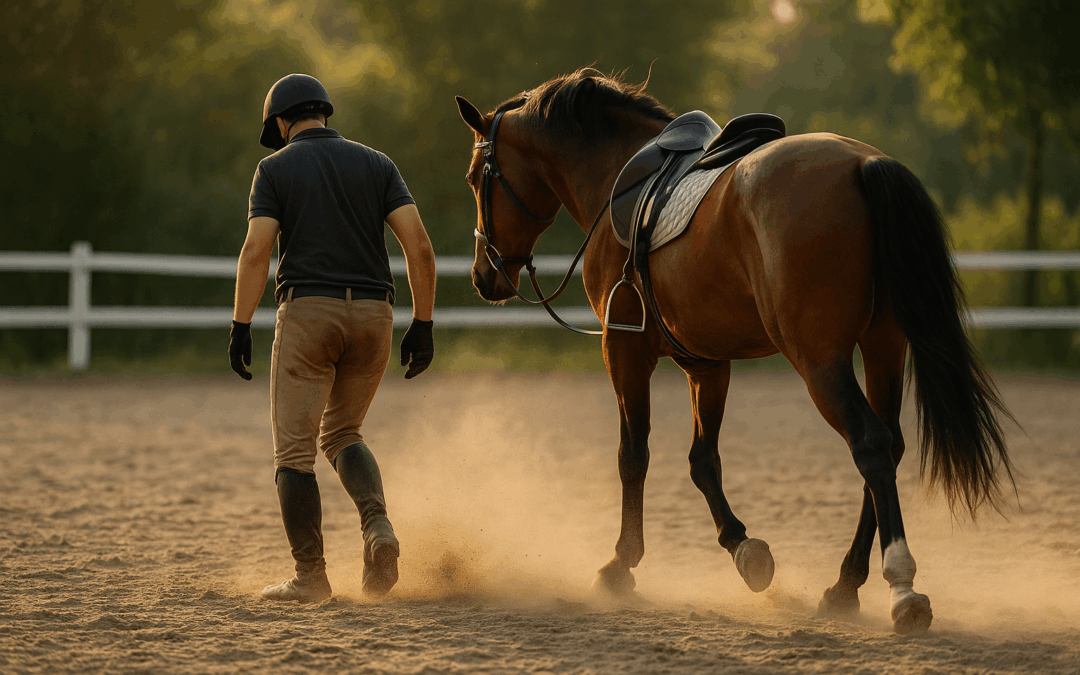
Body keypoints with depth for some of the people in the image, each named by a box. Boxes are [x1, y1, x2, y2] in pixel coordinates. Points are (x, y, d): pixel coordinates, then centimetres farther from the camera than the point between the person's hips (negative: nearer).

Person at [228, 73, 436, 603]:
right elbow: (419, 245, 1)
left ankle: (309, 577, -1)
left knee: (294, 449, 4)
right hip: (372, 316, 4)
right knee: (341, 433, 21)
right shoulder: (376, 164, 11)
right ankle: (377, 525, -5)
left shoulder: (276, 168, 3)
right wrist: (423, 325, 3)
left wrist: (240, 326, -9)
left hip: (307, 311, -4)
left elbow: (257, 250, -10)